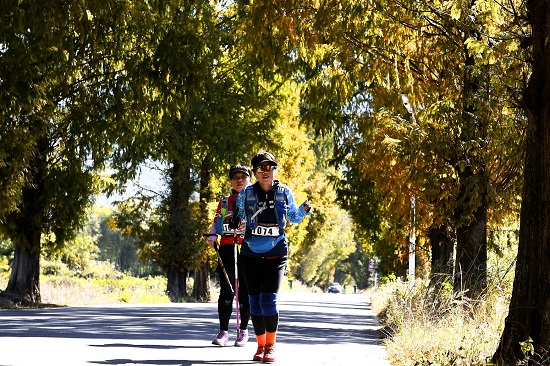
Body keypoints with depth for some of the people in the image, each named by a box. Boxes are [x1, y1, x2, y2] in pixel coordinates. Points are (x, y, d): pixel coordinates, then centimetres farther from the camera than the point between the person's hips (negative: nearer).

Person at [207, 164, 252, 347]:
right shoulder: (224, 202, 17)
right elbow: (216, 221, 20)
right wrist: (212, 236, 3)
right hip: (227, 248, 1)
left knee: (245, 291, 0)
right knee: (227, 290, -6)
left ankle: (243, 330, 10)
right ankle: (223, 331, -3)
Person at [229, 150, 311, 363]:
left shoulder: (284, 192, 2)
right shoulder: (246, 194, 2)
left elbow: (293, 218, 15)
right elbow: (238, 216, 16)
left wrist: (304, 210, -6)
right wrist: (236, 223, -7)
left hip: (276, 254, -2)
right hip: (251, 254, 2)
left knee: (268, 300, -12)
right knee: (255, 301, 4)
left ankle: (270, 345, 1)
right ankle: (260, 345, 17)